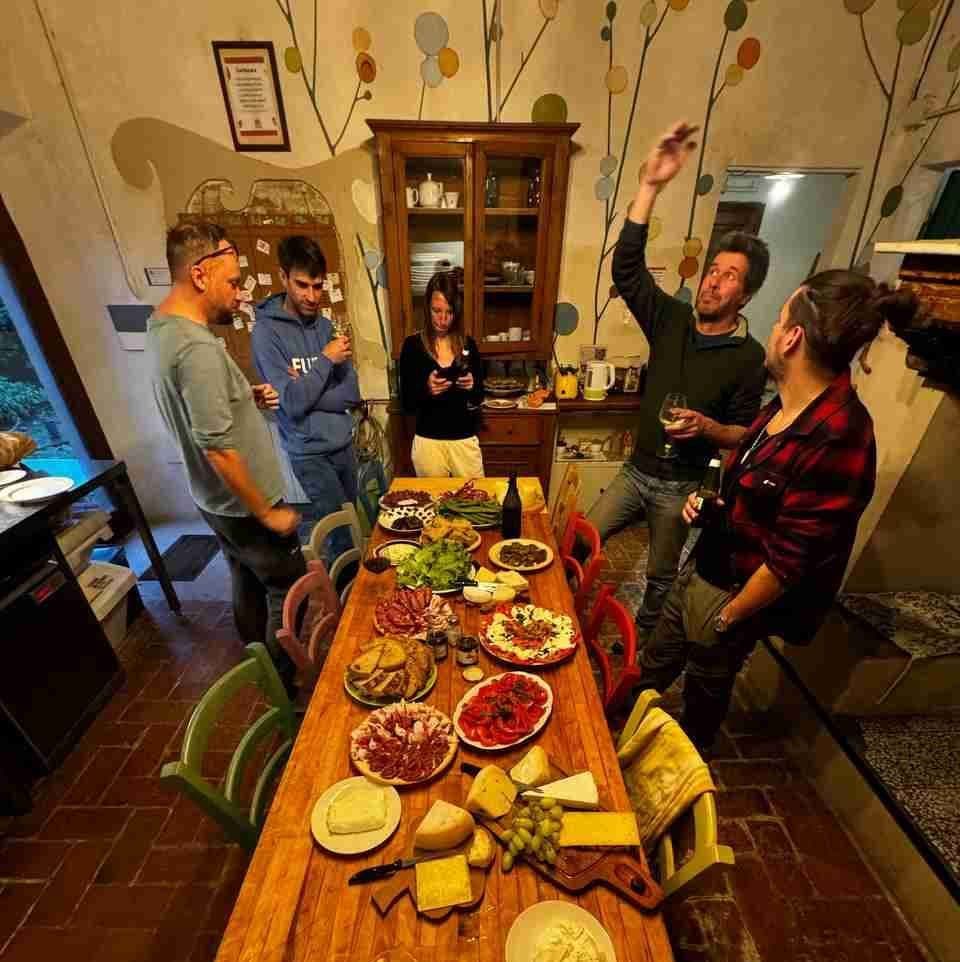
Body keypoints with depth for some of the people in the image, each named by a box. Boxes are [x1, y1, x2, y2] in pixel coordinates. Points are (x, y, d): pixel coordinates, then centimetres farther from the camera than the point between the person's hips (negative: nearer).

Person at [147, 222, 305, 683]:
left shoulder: (161, 328, 4)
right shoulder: (197, 347, -27)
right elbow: (219, 449, -28)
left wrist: (247, 398, 2)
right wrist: (267, 512, -18)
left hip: (216, 501, 9)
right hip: (244, 507, -9)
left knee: (248, 587, 24)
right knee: (288, 591, 9)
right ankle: (282, 686, 29)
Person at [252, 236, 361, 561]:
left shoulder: (326, 326, 4)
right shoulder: (267, 331, -12)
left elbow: (351, 393, -2)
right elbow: (293, 403, -18)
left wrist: (305, 388, -15)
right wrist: (326, 360, -16)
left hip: (343, 443, 6)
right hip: (310, 452, -5)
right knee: (341, 537, 0)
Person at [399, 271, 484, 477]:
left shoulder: (468, 345, 2)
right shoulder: (412, 345, -5)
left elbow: (478, 399, 8)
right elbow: (407, 404, -5)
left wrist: (472, 386, -13)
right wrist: (426, 388, -23)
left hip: (465, 440, 2)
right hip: (428, 442, -2)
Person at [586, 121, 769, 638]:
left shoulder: (749, 357, -11)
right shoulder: (671, 319, -3)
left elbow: (745, 433, -6)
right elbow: (626, 268, -15)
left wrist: (707, 426, -28)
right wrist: (650, 187, -23)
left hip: (682, 486, -2)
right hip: (636, 470, 3)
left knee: (661, 577, 14)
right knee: (579, 542, 6)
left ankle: (641, 642, 41)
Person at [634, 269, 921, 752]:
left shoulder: (835, 442, -32)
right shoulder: (787, 403, -3)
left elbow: (787, 564, -25)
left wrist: (727, 617, -13)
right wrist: (711, 501, -2)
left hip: (734, 591, -7)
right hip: (703, 566, 8)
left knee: (706, 690, 22)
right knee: (656, 660, 27)